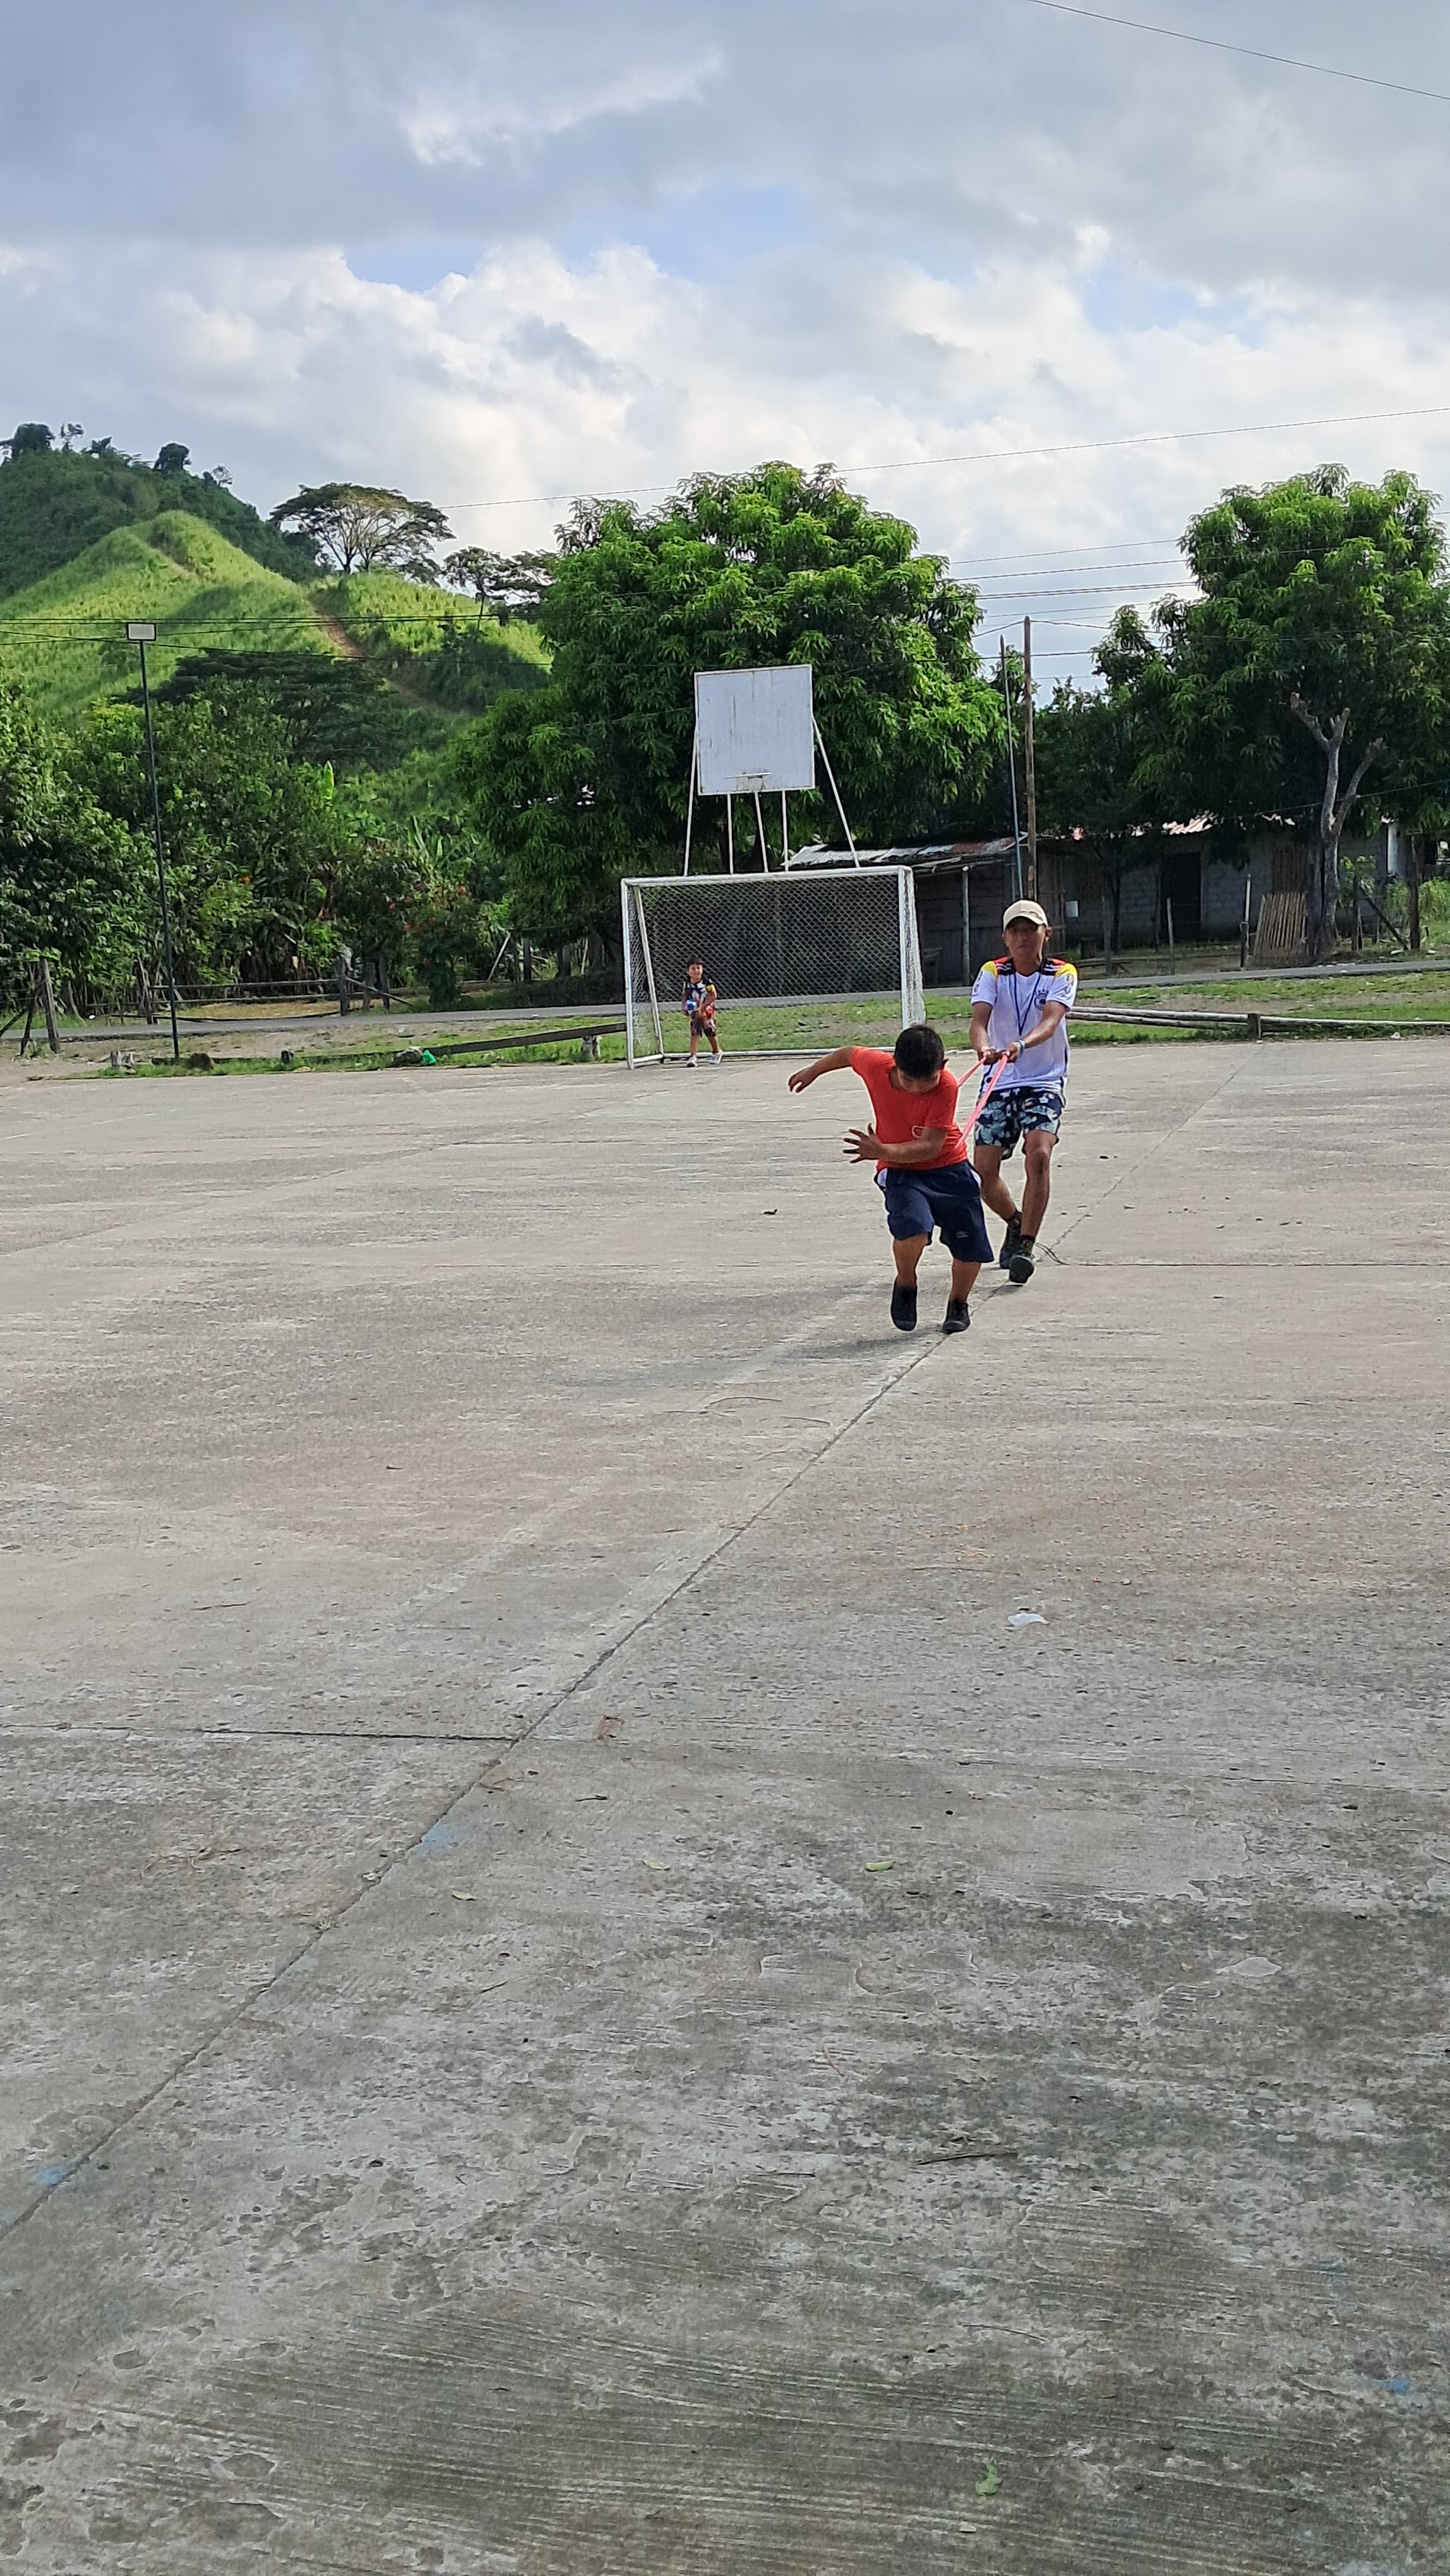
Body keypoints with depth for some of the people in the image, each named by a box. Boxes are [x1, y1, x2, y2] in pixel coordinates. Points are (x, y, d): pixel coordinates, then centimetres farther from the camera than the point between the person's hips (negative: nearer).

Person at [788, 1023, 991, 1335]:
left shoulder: (947, 1085, -26)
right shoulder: (874, 1064, -20)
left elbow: (931, 1146, -30)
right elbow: (848, 1054, 5)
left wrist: (882, 1151, -43)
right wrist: (813, 1070, 22)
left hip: (949, 1166, 0)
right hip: (900, 1170, 0)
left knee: (971, 1248, -4)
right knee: (913, 1227, -29)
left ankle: (958, 1304, 26)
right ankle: (905, 1286, 0)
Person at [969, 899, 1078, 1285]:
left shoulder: (1063, 974, -4)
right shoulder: (992, 974, 0)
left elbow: (1050, 1020, -22)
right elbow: (979, 1019, -16)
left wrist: (1022, 1044, -43)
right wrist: (983, 1047, -40)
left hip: (1046, 1082, -2)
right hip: (1000, 1082, 2)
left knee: (1038, 1153, -26)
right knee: (983, 1171, -4)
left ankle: (1026, 1246, -20)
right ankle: (1016, 1222, 28)